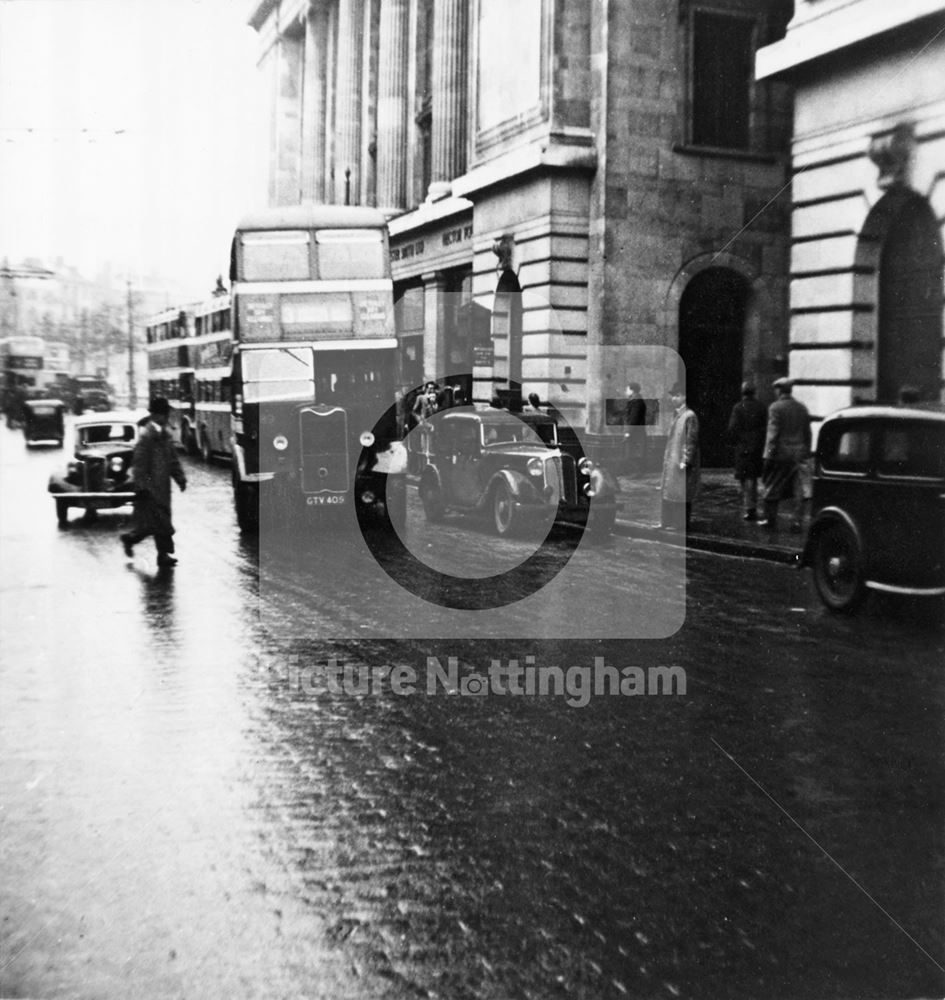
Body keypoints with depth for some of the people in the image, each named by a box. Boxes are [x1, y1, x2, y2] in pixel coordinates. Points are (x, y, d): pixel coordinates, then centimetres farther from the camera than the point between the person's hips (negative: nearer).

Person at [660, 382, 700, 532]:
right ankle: (670, 522, 20)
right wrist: (666, 457, 17)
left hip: (681, 462, -9)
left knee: (681, 495, -4)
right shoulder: (675, 415, 13)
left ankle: (682, 524, 2)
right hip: (671, 460, 9)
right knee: (669, 492, 12)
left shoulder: (689, 416, -14)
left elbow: (691, 441, -17)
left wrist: (685, 461, -20)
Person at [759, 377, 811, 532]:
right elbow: (807, 433, 11)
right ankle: (798, 521, 6)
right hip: (798, 454, 5)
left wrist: (770, 453, -11)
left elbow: (773, 432, -14)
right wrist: (806, 453, 17)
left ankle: (771, 521, 11)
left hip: (780, 454, -5)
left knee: (772, 489, 6)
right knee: (797, 489, 8)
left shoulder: (775, 407, -10)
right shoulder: (802, 408, 8)